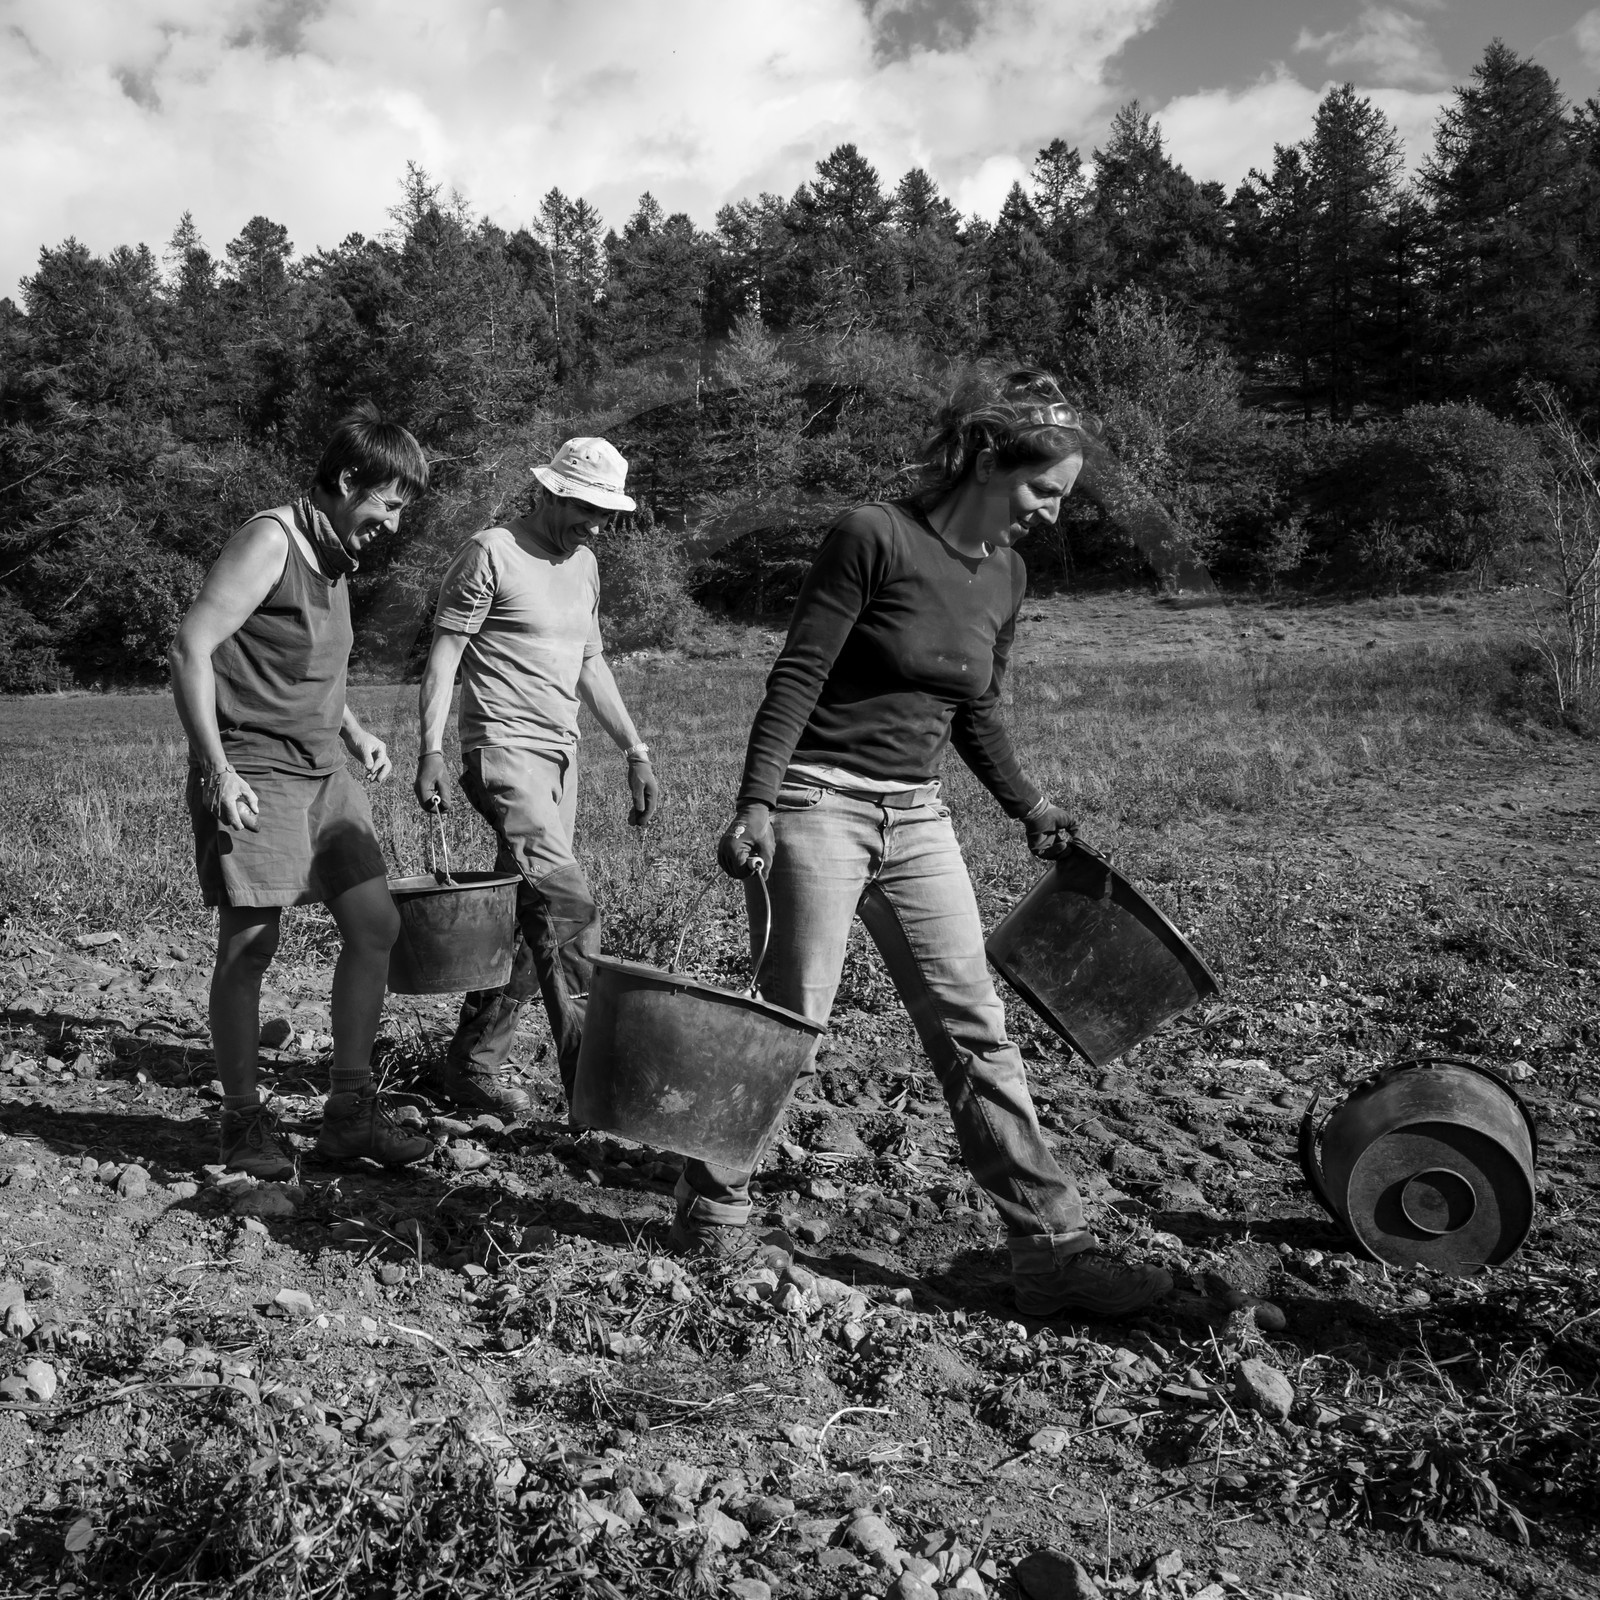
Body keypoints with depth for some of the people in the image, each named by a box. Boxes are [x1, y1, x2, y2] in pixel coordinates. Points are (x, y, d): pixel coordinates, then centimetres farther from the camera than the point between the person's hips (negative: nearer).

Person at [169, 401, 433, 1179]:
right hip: (255, 776, -9)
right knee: (248, 946, -2)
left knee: (375, 925, 4)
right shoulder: (269, 540, -12)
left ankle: (349, 1109, 13)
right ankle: (244, 1121, 13)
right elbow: (190, 647, -18)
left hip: (323, 773, 9)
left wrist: (354, 731, 15)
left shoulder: (335, 553, 15)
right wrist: (218, 772, -21)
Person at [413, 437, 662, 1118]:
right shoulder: (491, 552, -5)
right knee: (568, 907, -18)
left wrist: (635, 751, 17)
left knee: (527, 919, 7)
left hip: (560, 756, 8)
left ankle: (472, 1065, 19)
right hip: (502, 748, -8)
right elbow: (443, 655, -7)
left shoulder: (584, 564, 19)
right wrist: (431, 750, -17)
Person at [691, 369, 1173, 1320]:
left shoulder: (1006, 574, 9)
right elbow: (796, 678, -14)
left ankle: (1054, 1249, 8)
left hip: (916, 816, 6)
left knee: (976, 1030, 4)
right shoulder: (877, 537, -12)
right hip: (819, 802, -6)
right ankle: (713, 1206, 23)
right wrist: (754, 806, -19)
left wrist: (1029, 807, 13)